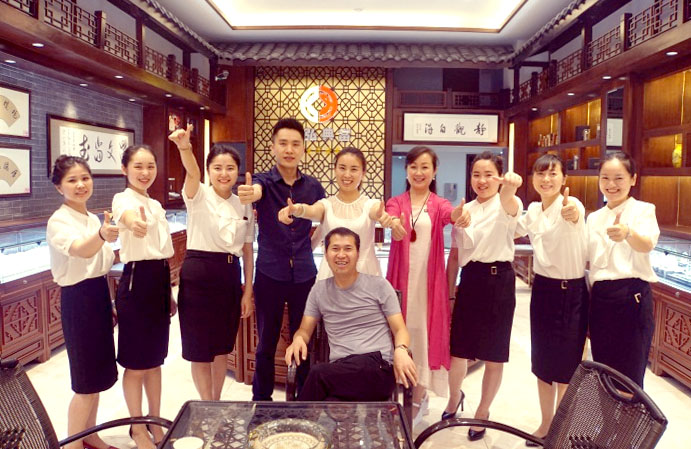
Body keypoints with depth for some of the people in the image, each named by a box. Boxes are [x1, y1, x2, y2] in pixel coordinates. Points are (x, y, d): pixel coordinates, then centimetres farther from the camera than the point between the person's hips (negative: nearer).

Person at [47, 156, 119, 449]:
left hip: (98, 296, 8)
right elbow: (82, 251, -37)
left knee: (97, 374, 17)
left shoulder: (93, 220, 9)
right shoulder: (58, 222, -15)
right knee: (86, 381, 0)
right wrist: (102, 235, -59)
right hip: (77, 300, -8)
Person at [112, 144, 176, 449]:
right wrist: (130, 220, -63)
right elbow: (127, 213, -38)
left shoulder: (156, 205, 12)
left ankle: (155, 423, 32)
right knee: (136, 363, 6)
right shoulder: (123, 198, -11)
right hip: (137, 281, -7)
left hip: (160, 281, 7)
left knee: (155, 359, 17)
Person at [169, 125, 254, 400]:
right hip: (199, 275, -4)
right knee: (200, 348, 5)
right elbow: (192, 173, -29)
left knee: (222, 346, 16)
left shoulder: (244, 207, 7)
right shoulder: (199, 196, -6)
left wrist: (247, 292, 6)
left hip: (230, 276, 4)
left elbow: (247, 251, 8)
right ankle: (207, 406, 25)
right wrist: (185, 147, -50)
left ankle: (216, 402, 35)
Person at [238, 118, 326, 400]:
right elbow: (255, 190, -30)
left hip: (304, 275, 2)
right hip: (269, 275, -2)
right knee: (267, 344, 10)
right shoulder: (263, 181, -5)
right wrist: (249, 195, -52)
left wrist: (310, 242, 1)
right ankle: (261, 401, 27)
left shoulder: (313, 187, 4)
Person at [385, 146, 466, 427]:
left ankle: (419, 397, 20)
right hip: (401, 276, 1)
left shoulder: (439, 204, 2)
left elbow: (451, 215, -22)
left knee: (424, 332, 4)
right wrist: (396, 226, -41)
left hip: (429, 277, -1)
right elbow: (396, 232, -16)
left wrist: (458, 215, -47)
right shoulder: (395, 203, 5)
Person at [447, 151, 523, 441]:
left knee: (494, 355, 7)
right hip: (469, 280, 4)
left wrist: (510, 189, -57)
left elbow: (511, 207, -34)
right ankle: (454, 397, 40)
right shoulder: (465, 210, 9)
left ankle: (482, 413, 31)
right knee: (457, 349, 8)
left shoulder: (505, 205, -6)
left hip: (499, 280, -4)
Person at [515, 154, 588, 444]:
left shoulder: (572, 205, -16)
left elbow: (574, 216, -40)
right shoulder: (533, 210, 4)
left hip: (571, 292, -5)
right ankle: (546, 423, 33)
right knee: (542, 360, 14)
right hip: (543, 289, 6)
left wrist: (572, 215, -64)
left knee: (565, 365, 7)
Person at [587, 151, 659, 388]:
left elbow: (647, 244, -28)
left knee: (628, 377, 0)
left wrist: (627, 233, -47)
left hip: (632, 297, -5)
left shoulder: (643, 210, -4)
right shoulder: (594, 218, 13)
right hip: (600, 299, 6)